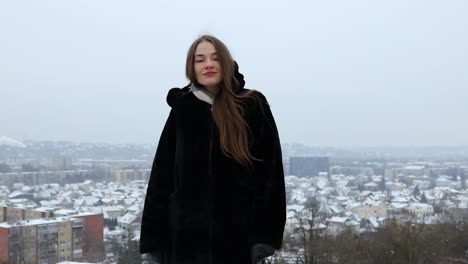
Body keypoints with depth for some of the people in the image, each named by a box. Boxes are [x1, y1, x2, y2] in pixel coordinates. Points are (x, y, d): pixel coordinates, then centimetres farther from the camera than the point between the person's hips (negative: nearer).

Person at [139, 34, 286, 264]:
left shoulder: (253, 105, 0)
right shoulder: (181, 110, 6)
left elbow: (269, 171, -3)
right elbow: (162, 175, 6)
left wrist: (264, 234, -10)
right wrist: (156, 234, 1)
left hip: (237, 234, -1)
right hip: (187, 234, 2)